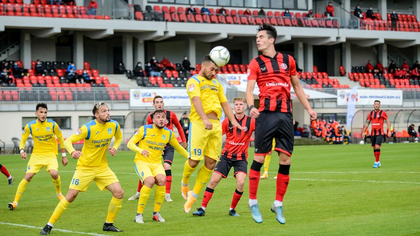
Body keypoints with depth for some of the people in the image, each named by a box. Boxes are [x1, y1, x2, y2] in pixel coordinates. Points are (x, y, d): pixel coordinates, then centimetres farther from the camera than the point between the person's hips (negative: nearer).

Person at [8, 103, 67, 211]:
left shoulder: (52, 124, -8)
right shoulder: (30, 126, -7)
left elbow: (60, 139, 6)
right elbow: (23, 140, 3)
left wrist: (64, 156, 8)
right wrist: (22, 151, -18)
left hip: (50, 154, -1)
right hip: (36, 154, 1)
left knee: (54, 173, -26)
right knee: (28, 176, -14)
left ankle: (59, 193, 5)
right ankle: (15, 201, -5)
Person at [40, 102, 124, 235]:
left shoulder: (114, 125, -6)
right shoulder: (88, 128, -20)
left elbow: (119, 137, 17)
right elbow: (67, 141, -18)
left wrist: (114, 147, -4)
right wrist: (72, 151, -40)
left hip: (102, 167, 4)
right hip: (85, 167, -4)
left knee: (119, 193, -8)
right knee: (71, 195, -9)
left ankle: (108, 224, 9)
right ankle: (49, 225, 2)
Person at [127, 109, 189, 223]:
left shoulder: (169, 133, 5)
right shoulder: (144, 129, -6)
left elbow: (178, 147, 22)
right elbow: (130, 144, -8)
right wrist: (140, 150, -27)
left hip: (157, 163, 3)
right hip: (142, 161, -3)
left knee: (162, 180, -28)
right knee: (150, 181, -31)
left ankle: (156, 213, -10)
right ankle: (139, 214, -18)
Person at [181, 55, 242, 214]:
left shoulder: (216, 84, 24)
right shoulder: (194, 81, 1)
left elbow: (224, 103, 23)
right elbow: (196, 100, -15)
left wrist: (233, 121, 9)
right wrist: (204, 119, -30)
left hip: (216, 125, 6)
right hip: (199, 123, -6)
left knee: (211, 162, 0)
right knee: (194, 160, -9)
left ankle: (193, 195, 10)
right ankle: (184, 183, 23)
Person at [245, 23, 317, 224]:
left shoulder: (288, 60, 13)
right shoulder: (256, 63, 5)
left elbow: (297, 87, 22)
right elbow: (249, 89, -6)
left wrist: (308, 109, 17)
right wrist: (251, 107, -25)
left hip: (285, 115, 3)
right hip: (266, 114, -2)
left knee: (285, 160, 0)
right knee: (259, 158, -5)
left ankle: (278, 204, 12)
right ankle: (253, 202, 8)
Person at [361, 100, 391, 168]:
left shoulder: (382, 112, -2)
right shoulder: (371, 113, 10)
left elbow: (387, 121, 1)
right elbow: (367, 123, 15)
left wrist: (389, 131, -6)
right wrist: (363, 131, 9)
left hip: (380, 133, -5)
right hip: (373, 133, 5)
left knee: (377, 147, -16)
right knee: (374, 148, 7)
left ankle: (376, 162, -8)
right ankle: (378, 162, 19)